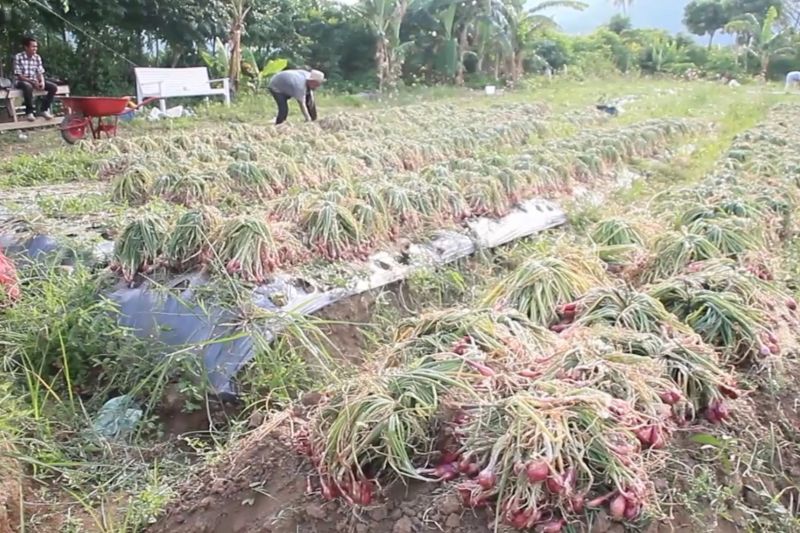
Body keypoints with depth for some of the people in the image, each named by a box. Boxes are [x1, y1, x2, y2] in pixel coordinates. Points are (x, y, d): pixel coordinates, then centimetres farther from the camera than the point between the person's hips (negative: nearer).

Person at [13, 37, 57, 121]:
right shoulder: (18, 57, -12)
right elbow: (19, 76, -15)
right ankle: (29, 112, -24)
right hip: (22, 81, -5)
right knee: (28, 86, -41)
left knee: (54, 87, -14)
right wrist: (32, 82, -26)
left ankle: (44, 109, -4)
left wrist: (42, 82, -19)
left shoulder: (37, 58, 3)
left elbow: (40, 73, 3)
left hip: (35, 81, 5)